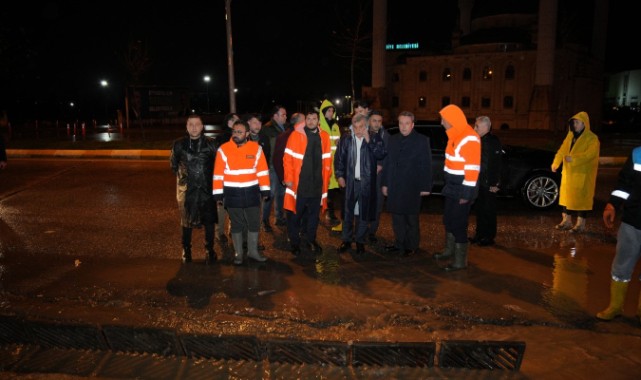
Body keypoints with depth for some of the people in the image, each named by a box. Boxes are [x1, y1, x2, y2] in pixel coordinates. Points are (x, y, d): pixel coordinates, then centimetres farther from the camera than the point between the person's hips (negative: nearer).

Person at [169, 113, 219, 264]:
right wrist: (180, 175, 9)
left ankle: (209, 250, 22)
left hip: (207, 189, -1)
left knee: (209, 221, 7)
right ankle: (186, 250, 26)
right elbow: (173, 163, 15)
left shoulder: (211, 143, -4)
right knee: (187, 221, 11)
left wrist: (211, 177, -1)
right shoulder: (179, 144, 0)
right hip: (187, 189, 1)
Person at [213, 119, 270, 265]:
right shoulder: (224, 149, -6)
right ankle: (238, 253, 25)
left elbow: (262, 170, 1)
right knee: (236, 225, 10)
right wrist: (218, 194, -6)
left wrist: (265, 190, -1)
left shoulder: (256, 148, -2)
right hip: (232, 193, -1)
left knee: (254, 223, 10)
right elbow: (218, 174, -4)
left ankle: (253, 251, 27)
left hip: (252, 192, 2)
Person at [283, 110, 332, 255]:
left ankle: (311, 240, 31)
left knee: (314, 213, 14)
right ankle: (294, 242, 22)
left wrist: (326, 179, 8)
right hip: (299, 183, -3)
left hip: (317, 184, 3)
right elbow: (288, 158, -7)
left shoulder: (324, 137, 6)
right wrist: (289, 178, -10)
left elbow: (327, 160, 10)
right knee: (295, 214, 7)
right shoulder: (296, 135, -6)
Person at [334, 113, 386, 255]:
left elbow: (381, 155, -12)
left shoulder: (374, 138, 0)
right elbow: (339, 158, 5)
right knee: (347, 212, 8)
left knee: (364, 213, 8)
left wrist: (369, 141, -16)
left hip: (367, 182, -1)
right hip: (349, 181, 1)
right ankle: (346, 240, 21)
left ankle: (360, 241, 22)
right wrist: (339, 175, -2)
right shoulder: (346, 139, 3)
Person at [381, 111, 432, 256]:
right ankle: (399, 243, 24)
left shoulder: (422, 140, -3)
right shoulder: (393, 140, 11)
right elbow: (388, 162, 12)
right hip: (394, 187, 4)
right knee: (397, 217, 10)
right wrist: (385, 183, 9)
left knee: (411, 218, 5)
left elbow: (426, 166, -5)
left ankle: (411, 246, 18)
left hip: (412, 187, -4)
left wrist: (425, 187, -9)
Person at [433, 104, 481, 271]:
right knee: (448, 220, 19)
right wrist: (448, 185, 16)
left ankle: (460, 261, 10)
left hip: (462, 190, -9)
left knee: (458, 224, -2)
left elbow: (473, 169, -22)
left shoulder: (469, 139, -20)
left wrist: (466, 194, -21)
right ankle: (449, 250, 37)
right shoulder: (455, 136, 10)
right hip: (452, 187, 9)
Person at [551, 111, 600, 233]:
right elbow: (562, 150, 7)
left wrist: (573, 159, -32)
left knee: (580, 197, -3)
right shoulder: (570, 135, 11)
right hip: (568, 172, 7)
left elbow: (590, 154, -22)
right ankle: (567, 221, 21)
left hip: (582, 174, -7)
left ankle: (581, 224, 6)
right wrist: (556, 163, -5)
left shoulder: (592, 138, -9)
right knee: (566, 195, 11)